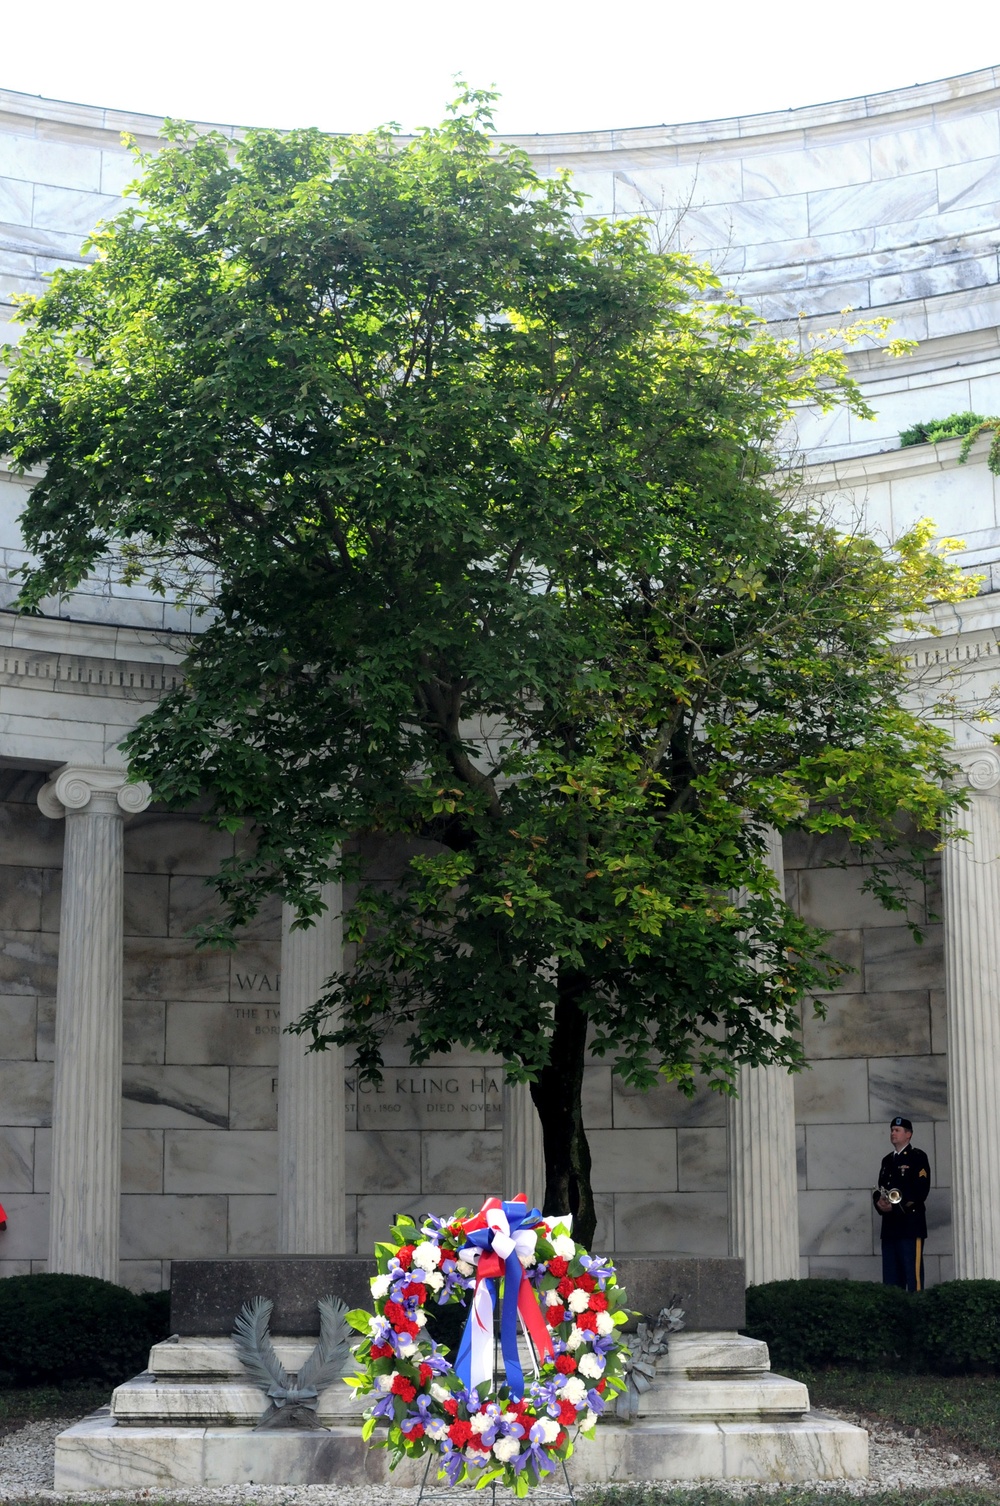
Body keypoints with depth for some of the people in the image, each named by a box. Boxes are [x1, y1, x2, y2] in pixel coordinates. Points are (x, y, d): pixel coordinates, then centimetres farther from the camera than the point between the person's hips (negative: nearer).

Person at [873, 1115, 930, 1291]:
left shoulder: (918, 1157, -1)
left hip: (910, 1224, -7)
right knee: (890, 1276, 6)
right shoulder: (887, 1160, 20)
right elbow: (879, 1189, 20)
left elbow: (921, 1190, -11)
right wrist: (879, 1202, -4)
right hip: (890, 1225, 7)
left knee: (913, 1274, -9)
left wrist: (895, 1207, -16)